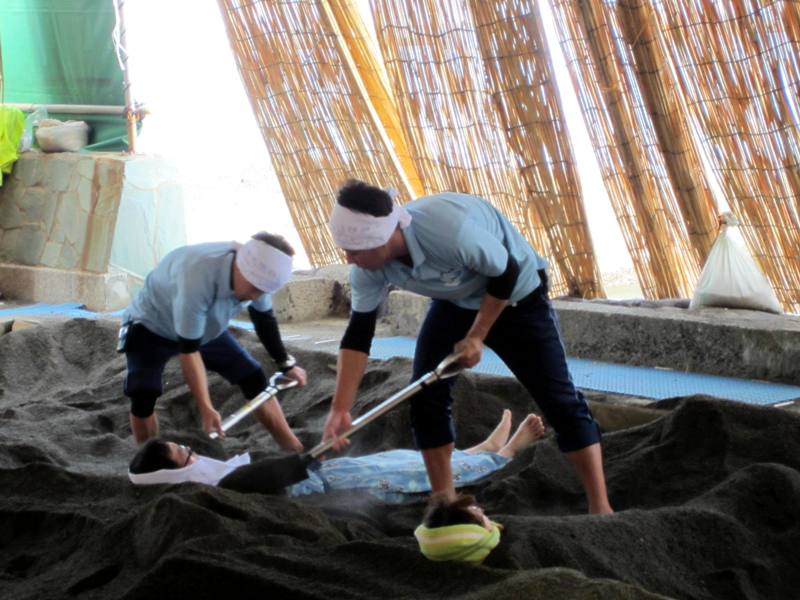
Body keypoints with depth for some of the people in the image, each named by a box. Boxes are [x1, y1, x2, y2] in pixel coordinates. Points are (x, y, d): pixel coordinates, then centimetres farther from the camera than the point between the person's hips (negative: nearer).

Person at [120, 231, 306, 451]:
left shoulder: (256, 272, -23)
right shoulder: (197, 278, -45)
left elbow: (264, 319, 0)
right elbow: (188, 351, -39)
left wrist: (286, 363, 7)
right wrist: (205, 408, -40)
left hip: (207, 327, 6)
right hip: (152, 327, -5)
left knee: (254, 379, 0)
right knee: (143, 396, -25)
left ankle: (299, 454, 9)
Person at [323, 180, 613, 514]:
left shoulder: (450, 227, -43)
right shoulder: (368, 270, -22)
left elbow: (506, 273, -26)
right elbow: (358, 334, -12)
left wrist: (476, 337, -20)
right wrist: (340, 408, -16)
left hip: (516, 296, -5)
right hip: (455, 302, 6)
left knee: (559, 400, -7)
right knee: (426, 396, -4)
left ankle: (600, 509, -1)